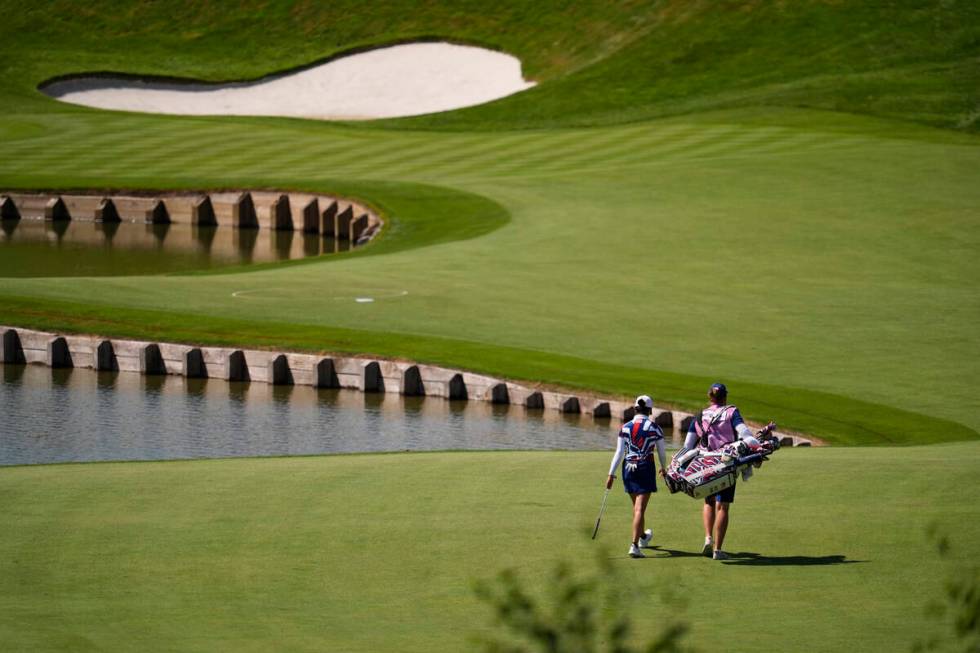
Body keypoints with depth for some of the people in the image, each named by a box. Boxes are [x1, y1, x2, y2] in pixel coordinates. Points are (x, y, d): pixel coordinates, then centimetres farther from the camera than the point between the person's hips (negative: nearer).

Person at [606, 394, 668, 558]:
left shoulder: (625, 427, 0)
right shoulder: (655, 428, -6)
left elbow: (619, 453, -3)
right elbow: (662, 453, 2)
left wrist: (611, 474, -1)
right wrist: (663, 468, 22)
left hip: (628, 469, 3)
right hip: (646, 469, -3)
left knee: (637, 506, 22)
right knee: (640, 508, -5)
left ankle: (642, 537, 45)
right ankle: (634, 545, -16)